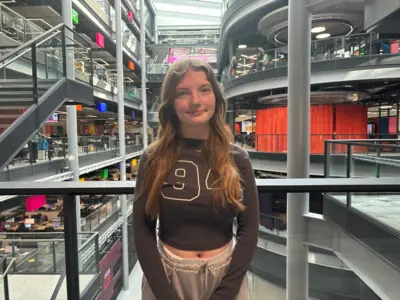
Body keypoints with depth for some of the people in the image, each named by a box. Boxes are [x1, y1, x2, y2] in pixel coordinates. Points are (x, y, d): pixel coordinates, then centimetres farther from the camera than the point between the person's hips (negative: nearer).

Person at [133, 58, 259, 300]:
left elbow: (249, 230, -6)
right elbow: (143, 231, -7)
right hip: (167, 274, 0)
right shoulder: (154, 159, -9)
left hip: (225, 274, 1)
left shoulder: (237, 158, -7)